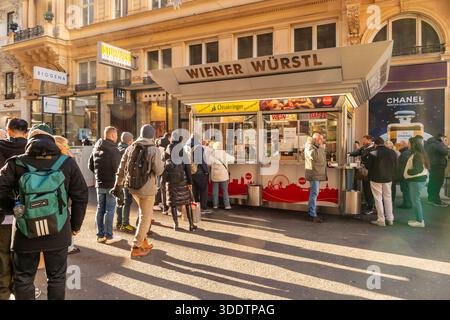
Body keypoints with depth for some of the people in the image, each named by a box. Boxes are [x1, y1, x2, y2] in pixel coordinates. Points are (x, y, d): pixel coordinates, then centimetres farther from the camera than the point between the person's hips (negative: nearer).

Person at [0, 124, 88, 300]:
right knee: (57, 278, 16)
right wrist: (76, 225, 10)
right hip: (58, 233, 1)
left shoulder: (16, 164, -7)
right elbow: (81, 196, -1)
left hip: (26, 234, 0)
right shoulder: (68, 163, -4)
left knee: (23, 280, 19)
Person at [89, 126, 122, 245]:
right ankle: (109, 236, 7)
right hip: (111, 184, -7)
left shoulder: (96, 148, 8)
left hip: (99, 183, 7)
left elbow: (90, 166, 12)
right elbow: (117, 168, -18)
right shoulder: (114, 150, -16)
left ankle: (100, 235, 21)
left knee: (100, 208, 13)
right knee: (110, 209, 1)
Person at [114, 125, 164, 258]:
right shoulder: (153, 150, -14)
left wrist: (118, 184, 16)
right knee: (145, 218, 6)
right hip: (147, 188, -6)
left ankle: (143, 241, 31)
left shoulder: (130, 148, 4)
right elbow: (159, 171, -13)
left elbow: (121, 168, 8)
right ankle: (136, 248, 10)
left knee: (145, 214, 24)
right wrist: (162, 162, 6)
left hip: (132, 187, 7)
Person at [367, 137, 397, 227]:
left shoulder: (373, 153, -15)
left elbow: (368, 166, -7)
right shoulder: (392, 152, 1)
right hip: (388, 178, 5)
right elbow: (395, 166, 6)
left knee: (378, 199, 3)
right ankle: (390, 219, 22)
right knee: (388, 198, 15)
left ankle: (381, 220, 5)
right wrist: (391, 175, 18)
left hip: (376, 178, -5)